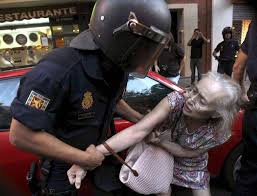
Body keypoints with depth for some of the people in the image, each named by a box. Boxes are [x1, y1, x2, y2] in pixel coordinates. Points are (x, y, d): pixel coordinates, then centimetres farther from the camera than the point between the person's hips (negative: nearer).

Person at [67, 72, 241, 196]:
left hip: (193, 167, 1)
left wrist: (158, 140, -33)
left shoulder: (219, 133, -32)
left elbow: (186, 152, -19)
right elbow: (138, 131, -44)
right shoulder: (176, 100, -37)